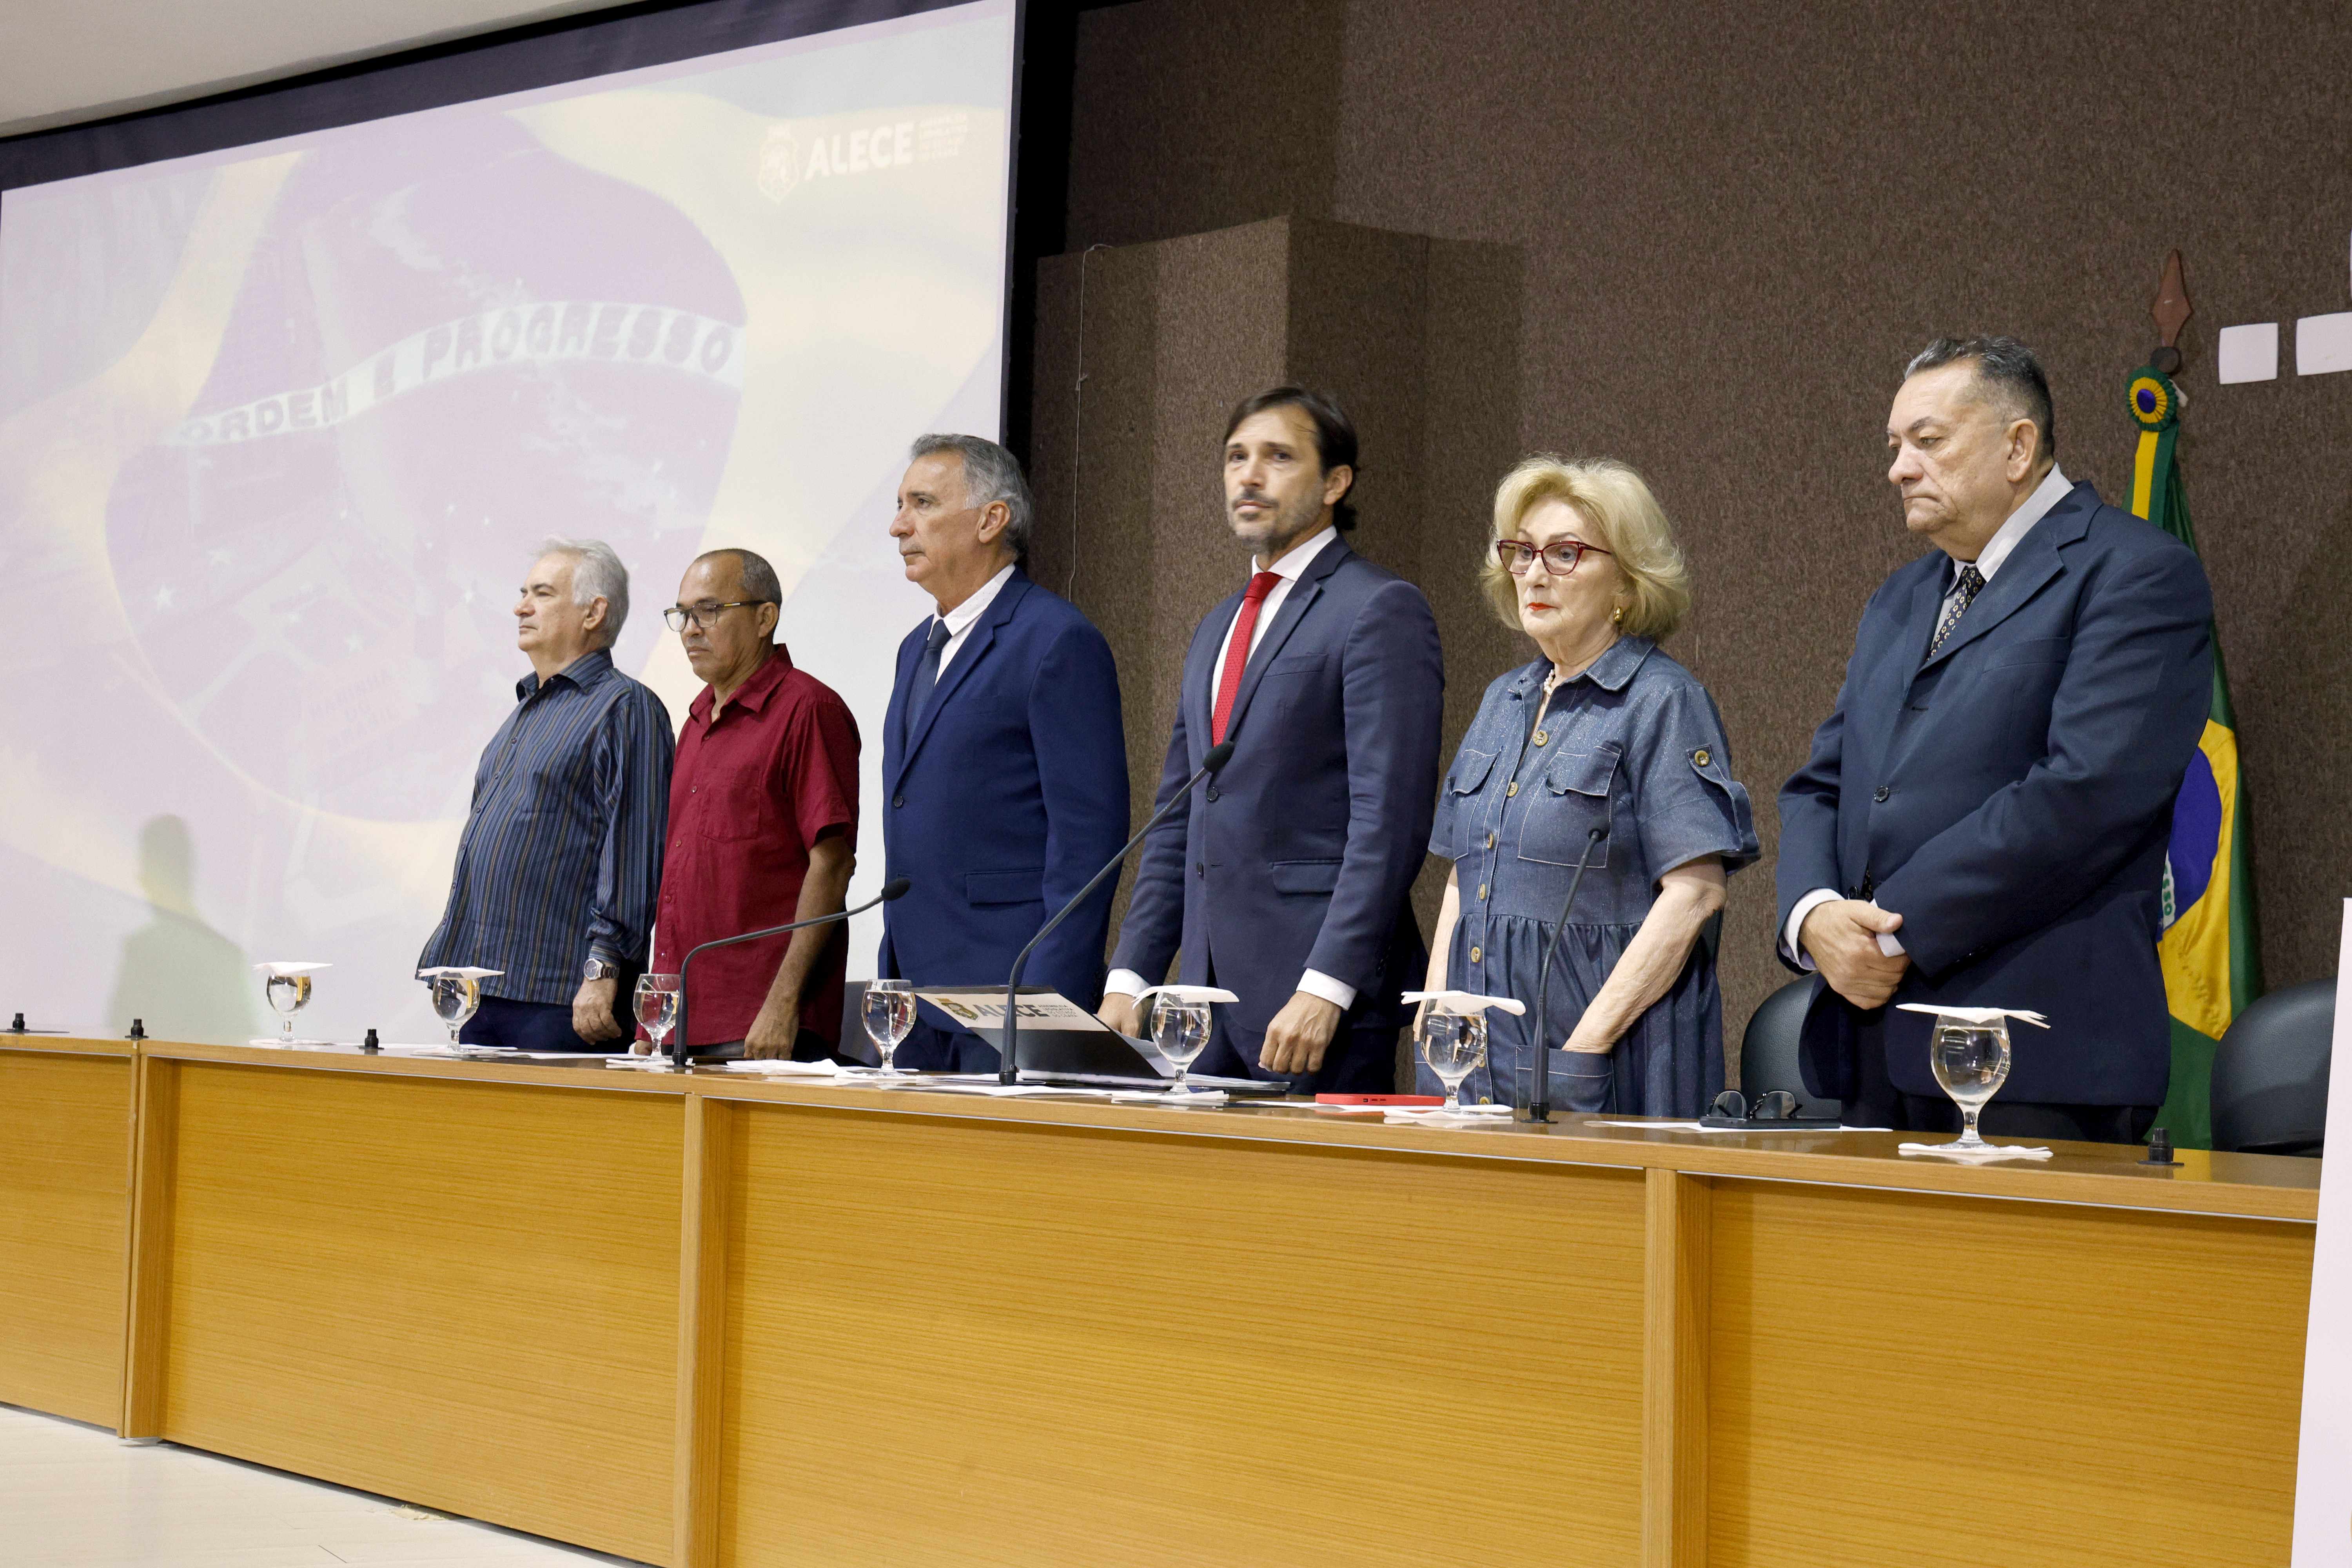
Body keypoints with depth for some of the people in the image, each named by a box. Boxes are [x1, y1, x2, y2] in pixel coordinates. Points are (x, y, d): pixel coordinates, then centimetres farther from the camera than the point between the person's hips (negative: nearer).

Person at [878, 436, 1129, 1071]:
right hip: (915, 993, 8)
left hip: (1009, 994, -8)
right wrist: (892, 974, 18)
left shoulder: (1060, 642, -9)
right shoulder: (919, 648, 19)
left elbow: (1088, 835, -14)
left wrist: (1052, 1007, -19)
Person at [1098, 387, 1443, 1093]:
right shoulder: (1217, 629, 21)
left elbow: (1389, 822, -14)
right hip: (1214, 991, 7)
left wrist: (1326, 988, -20)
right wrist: (1129, 976, 11)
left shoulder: (1382, 609, -6)